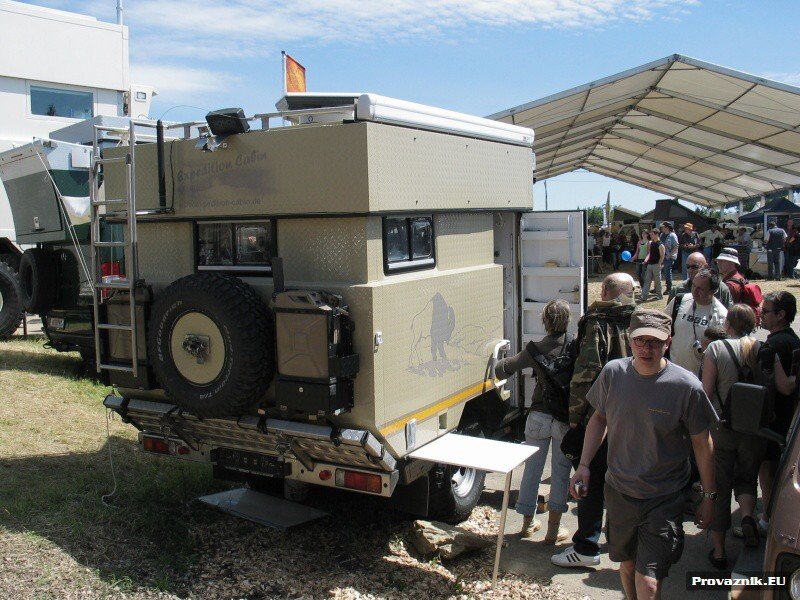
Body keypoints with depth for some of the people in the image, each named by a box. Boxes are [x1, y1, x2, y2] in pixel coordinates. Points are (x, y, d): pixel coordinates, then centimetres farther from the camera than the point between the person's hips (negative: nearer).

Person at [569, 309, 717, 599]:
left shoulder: (687, 386, -17)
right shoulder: (613, 373, -8)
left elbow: (702, 444, -5)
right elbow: (599, 418, 8)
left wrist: (708, 496, 1)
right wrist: (584, 464, 2)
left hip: (664, 499, -3)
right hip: (619, 492, 4)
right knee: (627, 564, 21)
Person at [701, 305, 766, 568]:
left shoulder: (716, 349, -9)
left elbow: (706, 392, -11)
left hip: (722, 428, -2)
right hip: (754, 431, 2)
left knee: (719, 488, 10)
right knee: (747, 478, 23)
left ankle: (719, 550, 14)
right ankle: (747, 515, -6)